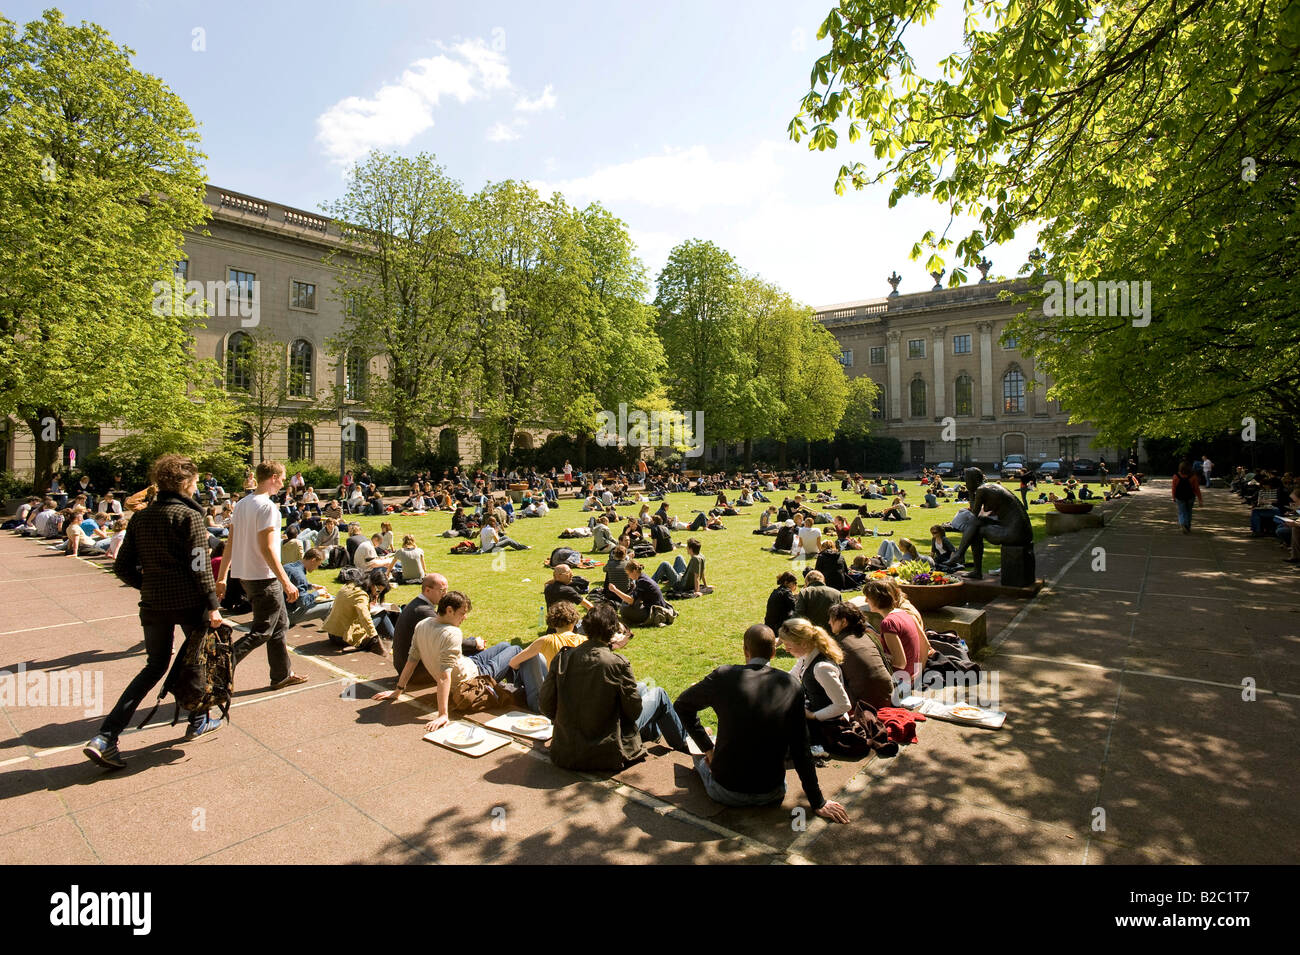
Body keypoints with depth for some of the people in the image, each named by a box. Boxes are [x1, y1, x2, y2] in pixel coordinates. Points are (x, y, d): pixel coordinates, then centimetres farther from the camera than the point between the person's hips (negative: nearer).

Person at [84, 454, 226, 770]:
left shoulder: (140, 517, 7)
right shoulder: (189, 515, -12)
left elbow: (123, 565, 9)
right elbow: (200, 566, -16)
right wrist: (212, 605, -12)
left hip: (153, 604, 6)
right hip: (188, 601, -6)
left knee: (155, 666, 16)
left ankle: (105, 737, 6)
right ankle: (199, 722, 27)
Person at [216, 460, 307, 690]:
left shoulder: (241, 504, 9)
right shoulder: (267, 507, -17)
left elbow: (230, 544, 11)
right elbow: (267, 548, -21)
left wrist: (222, 577, 16)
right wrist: (286, 582, -19)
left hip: (246, 575, 9)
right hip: (264, 577, -9)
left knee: (279, 624, 17)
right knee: (261, 632, 1)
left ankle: (283, 675, 25)